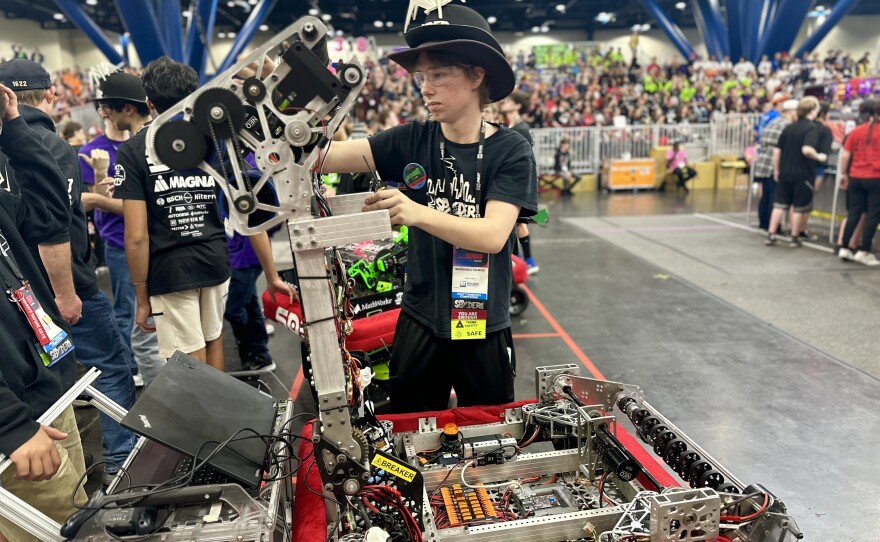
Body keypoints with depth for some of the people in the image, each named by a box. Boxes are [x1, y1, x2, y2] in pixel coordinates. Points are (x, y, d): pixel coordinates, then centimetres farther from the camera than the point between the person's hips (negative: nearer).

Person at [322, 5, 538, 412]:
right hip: (419, 323, 2)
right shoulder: (412, 141, -2)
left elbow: (493, 235, -22)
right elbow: (325, 156, -12)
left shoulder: (511, 151, -10)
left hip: (484, 328, -2)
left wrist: (416, 213, -36)